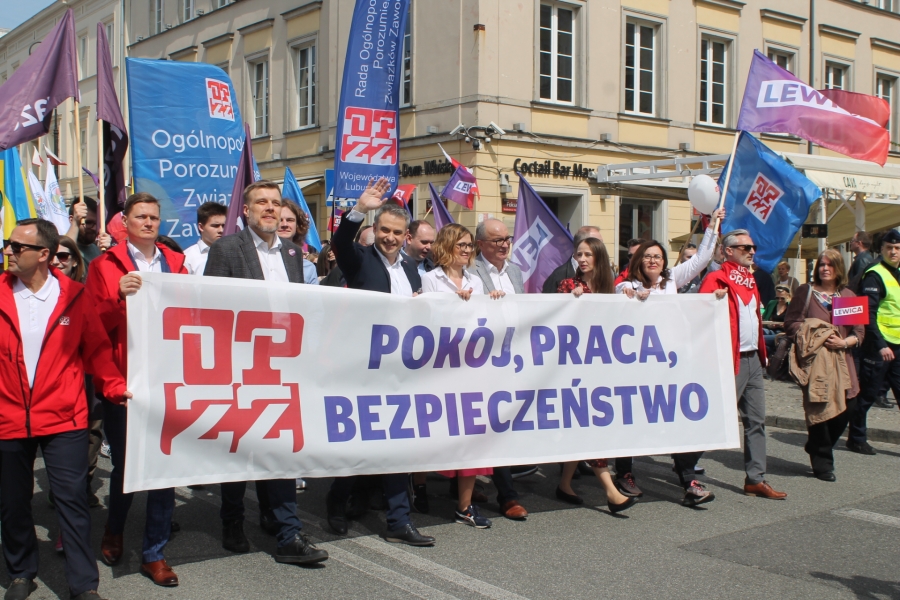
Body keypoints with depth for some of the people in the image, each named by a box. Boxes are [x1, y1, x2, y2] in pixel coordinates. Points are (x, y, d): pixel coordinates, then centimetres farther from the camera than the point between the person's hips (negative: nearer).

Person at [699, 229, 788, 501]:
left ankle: (756, 479, 17)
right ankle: (686, 467, 10)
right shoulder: (716, 279, -10)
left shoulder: (749, 280, 17)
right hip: (731, 360, -9)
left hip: (753, 359, 9)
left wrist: (762, 352, 17)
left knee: (756, 421, 10)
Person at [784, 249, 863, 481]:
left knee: (845, 409, -2)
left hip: (841, 361, 4)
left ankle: (816, 448, 24)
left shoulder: (848, 295, 14)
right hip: (815, 360, -3)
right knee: (819, 410, -6)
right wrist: (816, 336, -13)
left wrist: (845, 342, -9)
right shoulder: (806, 291, 5)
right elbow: (790, 323, -1)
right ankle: (822, 463, 8)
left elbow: (860, 331, 11)